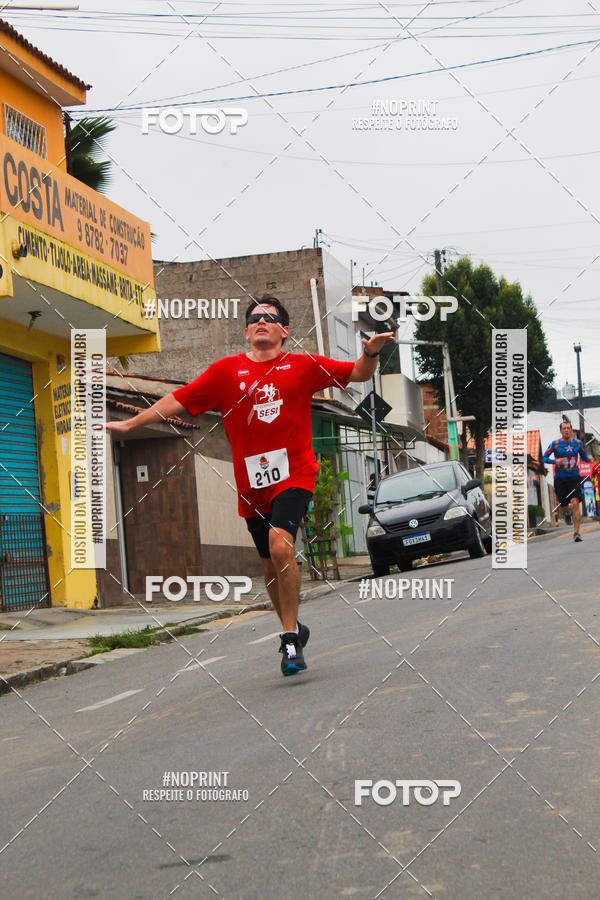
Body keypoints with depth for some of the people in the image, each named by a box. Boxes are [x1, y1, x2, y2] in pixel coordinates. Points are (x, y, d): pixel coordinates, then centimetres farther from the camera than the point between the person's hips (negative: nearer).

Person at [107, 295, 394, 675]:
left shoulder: (303, 366, 6)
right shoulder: (226, 371, 9)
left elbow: (360, 374, 11)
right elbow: (177, 401, 12)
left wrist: (372, 352, -11)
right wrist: (129, 424, 11)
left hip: (294, 474, -3)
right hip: (252, 483, 3)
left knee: (280, 542, -25)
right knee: (270, 563, 10)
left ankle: (290, 638, -16)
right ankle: (293, 629, 34)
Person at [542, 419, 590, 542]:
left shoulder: (578, 443, 2)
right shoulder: (555, 443, -4)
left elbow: (584, 456, 16)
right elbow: (544, 458, -3)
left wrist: (589, 459, -5)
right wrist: (555, 461, -20)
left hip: (574, 477, 0)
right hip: (560, 478, 0)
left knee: (575, 503, -16)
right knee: (564, 505, 2)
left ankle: (576, 532, -14)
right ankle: (566, 514, 41)